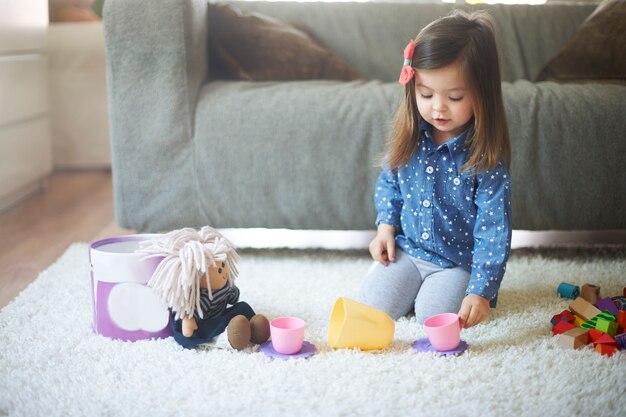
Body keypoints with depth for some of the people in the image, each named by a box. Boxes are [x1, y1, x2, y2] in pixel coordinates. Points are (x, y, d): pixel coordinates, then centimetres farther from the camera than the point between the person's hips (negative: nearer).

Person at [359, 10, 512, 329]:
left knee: (433, 312, -24)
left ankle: (450, 288, 9)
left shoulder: (486, 158, -21)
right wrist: (386, 225, -1)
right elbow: (388, 182, 14)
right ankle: (411, 284, 18)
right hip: (407, 250, 4)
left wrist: (481, 292, -30)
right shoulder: (409, 138, -6)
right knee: (373, 304, -12)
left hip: (459, 262, -3)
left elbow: (493, 230, -23)